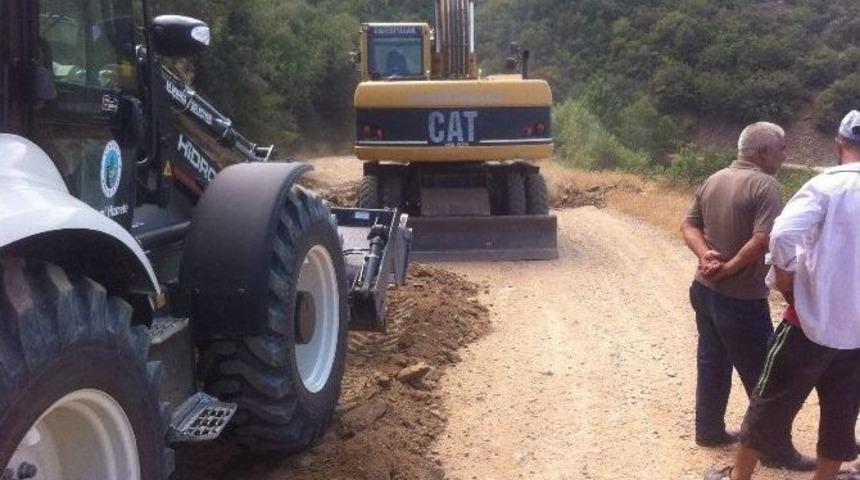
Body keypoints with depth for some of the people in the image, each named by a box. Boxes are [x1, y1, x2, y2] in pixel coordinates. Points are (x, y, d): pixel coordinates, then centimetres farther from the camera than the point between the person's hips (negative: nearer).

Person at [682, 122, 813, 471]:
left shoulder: (713, 180, 8)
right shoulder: (764, 184, -17)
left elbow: (689, 225, 9)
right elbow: (764, 240, -27)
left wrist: (706, 255, -6)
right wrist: (729, 269, -17)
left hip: (705, 290, 8)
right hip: (742, 300, -8)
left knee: (712, 364, 20)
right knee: (764, 376, 5)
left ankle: (709, 430, 31)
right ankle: (777, 449, 16)